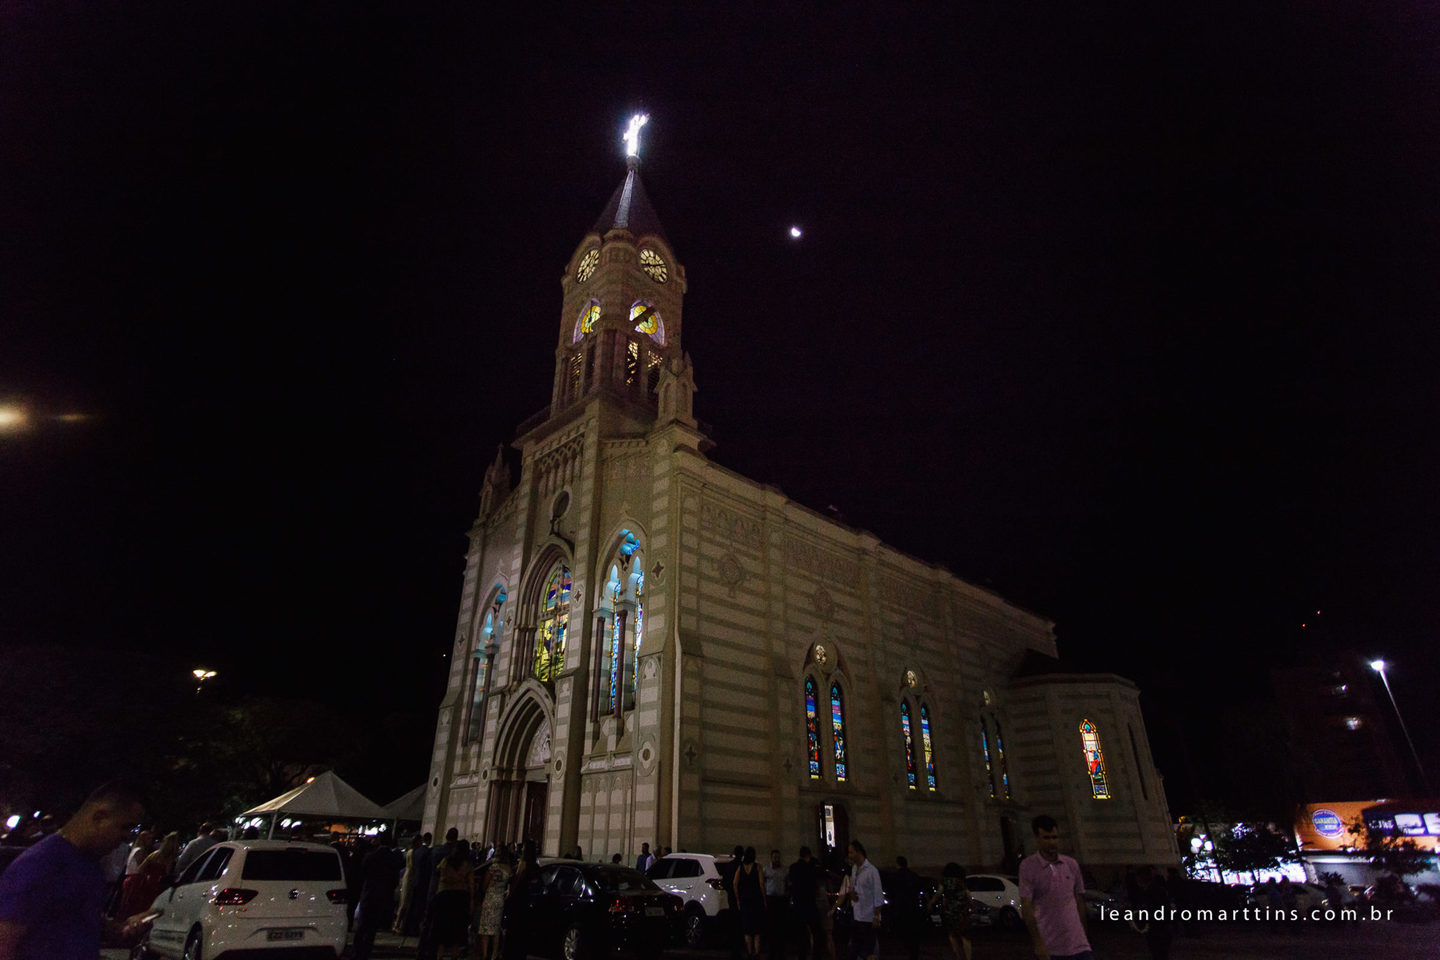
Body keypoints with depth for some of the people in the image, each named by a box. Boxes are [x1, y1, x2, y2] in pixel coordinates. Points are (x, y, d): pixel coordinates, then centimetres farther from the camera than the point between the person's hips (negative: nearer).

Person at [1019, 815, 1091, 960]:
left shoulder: (1072, 865, 5)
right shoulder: (1028, 866, -9)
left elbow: (1079, 900, 14)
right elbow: (1026, 906, -12)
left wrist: (1084, 934, 13)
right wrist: (1038, 943, -16)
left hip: (1077, 942, 3)